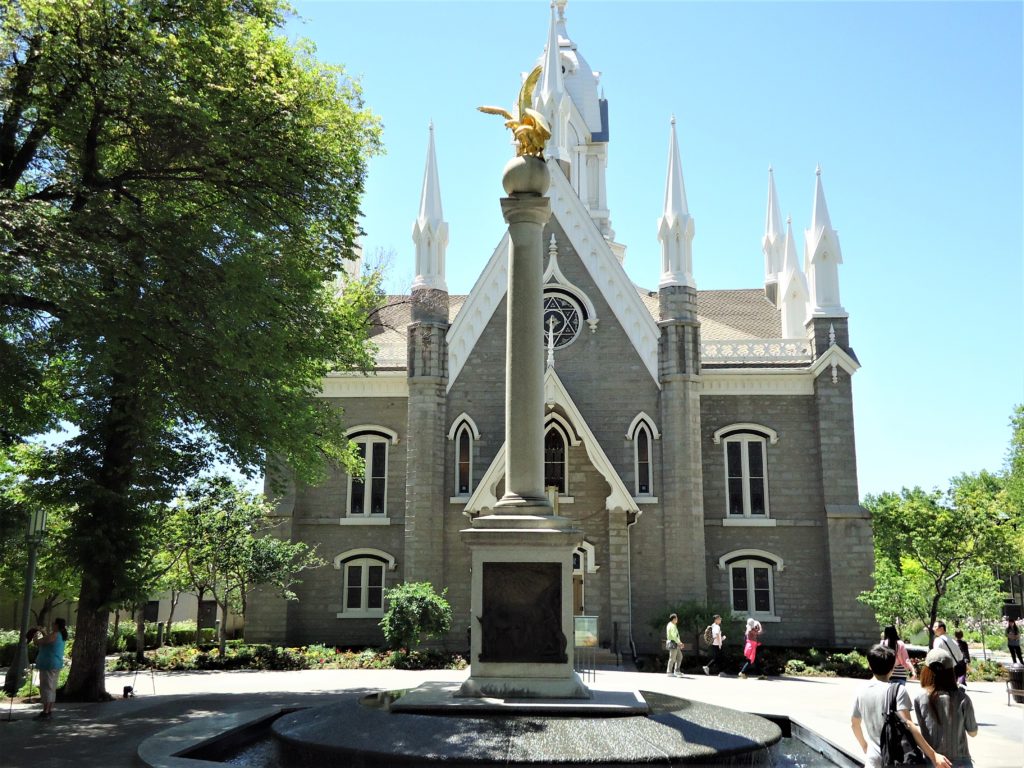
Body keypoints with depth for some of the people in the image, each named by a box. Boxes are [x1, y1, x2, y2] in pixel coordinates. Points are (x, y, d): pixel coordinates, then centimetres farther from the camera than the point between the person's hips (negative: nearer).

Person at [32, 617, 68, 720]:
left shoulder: (53, 635, -16)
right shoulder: (61, 636, 12)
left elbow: (37, 643, -11)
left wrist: (36, 635, 8)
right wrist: (43, 633, 27)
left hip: (48, 665, -9)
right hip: (56, 665, 9)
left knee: (46, 688, -8)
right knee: (52, 688, 13)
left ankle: (45, 712, -9)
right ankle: (49, 710, 17)